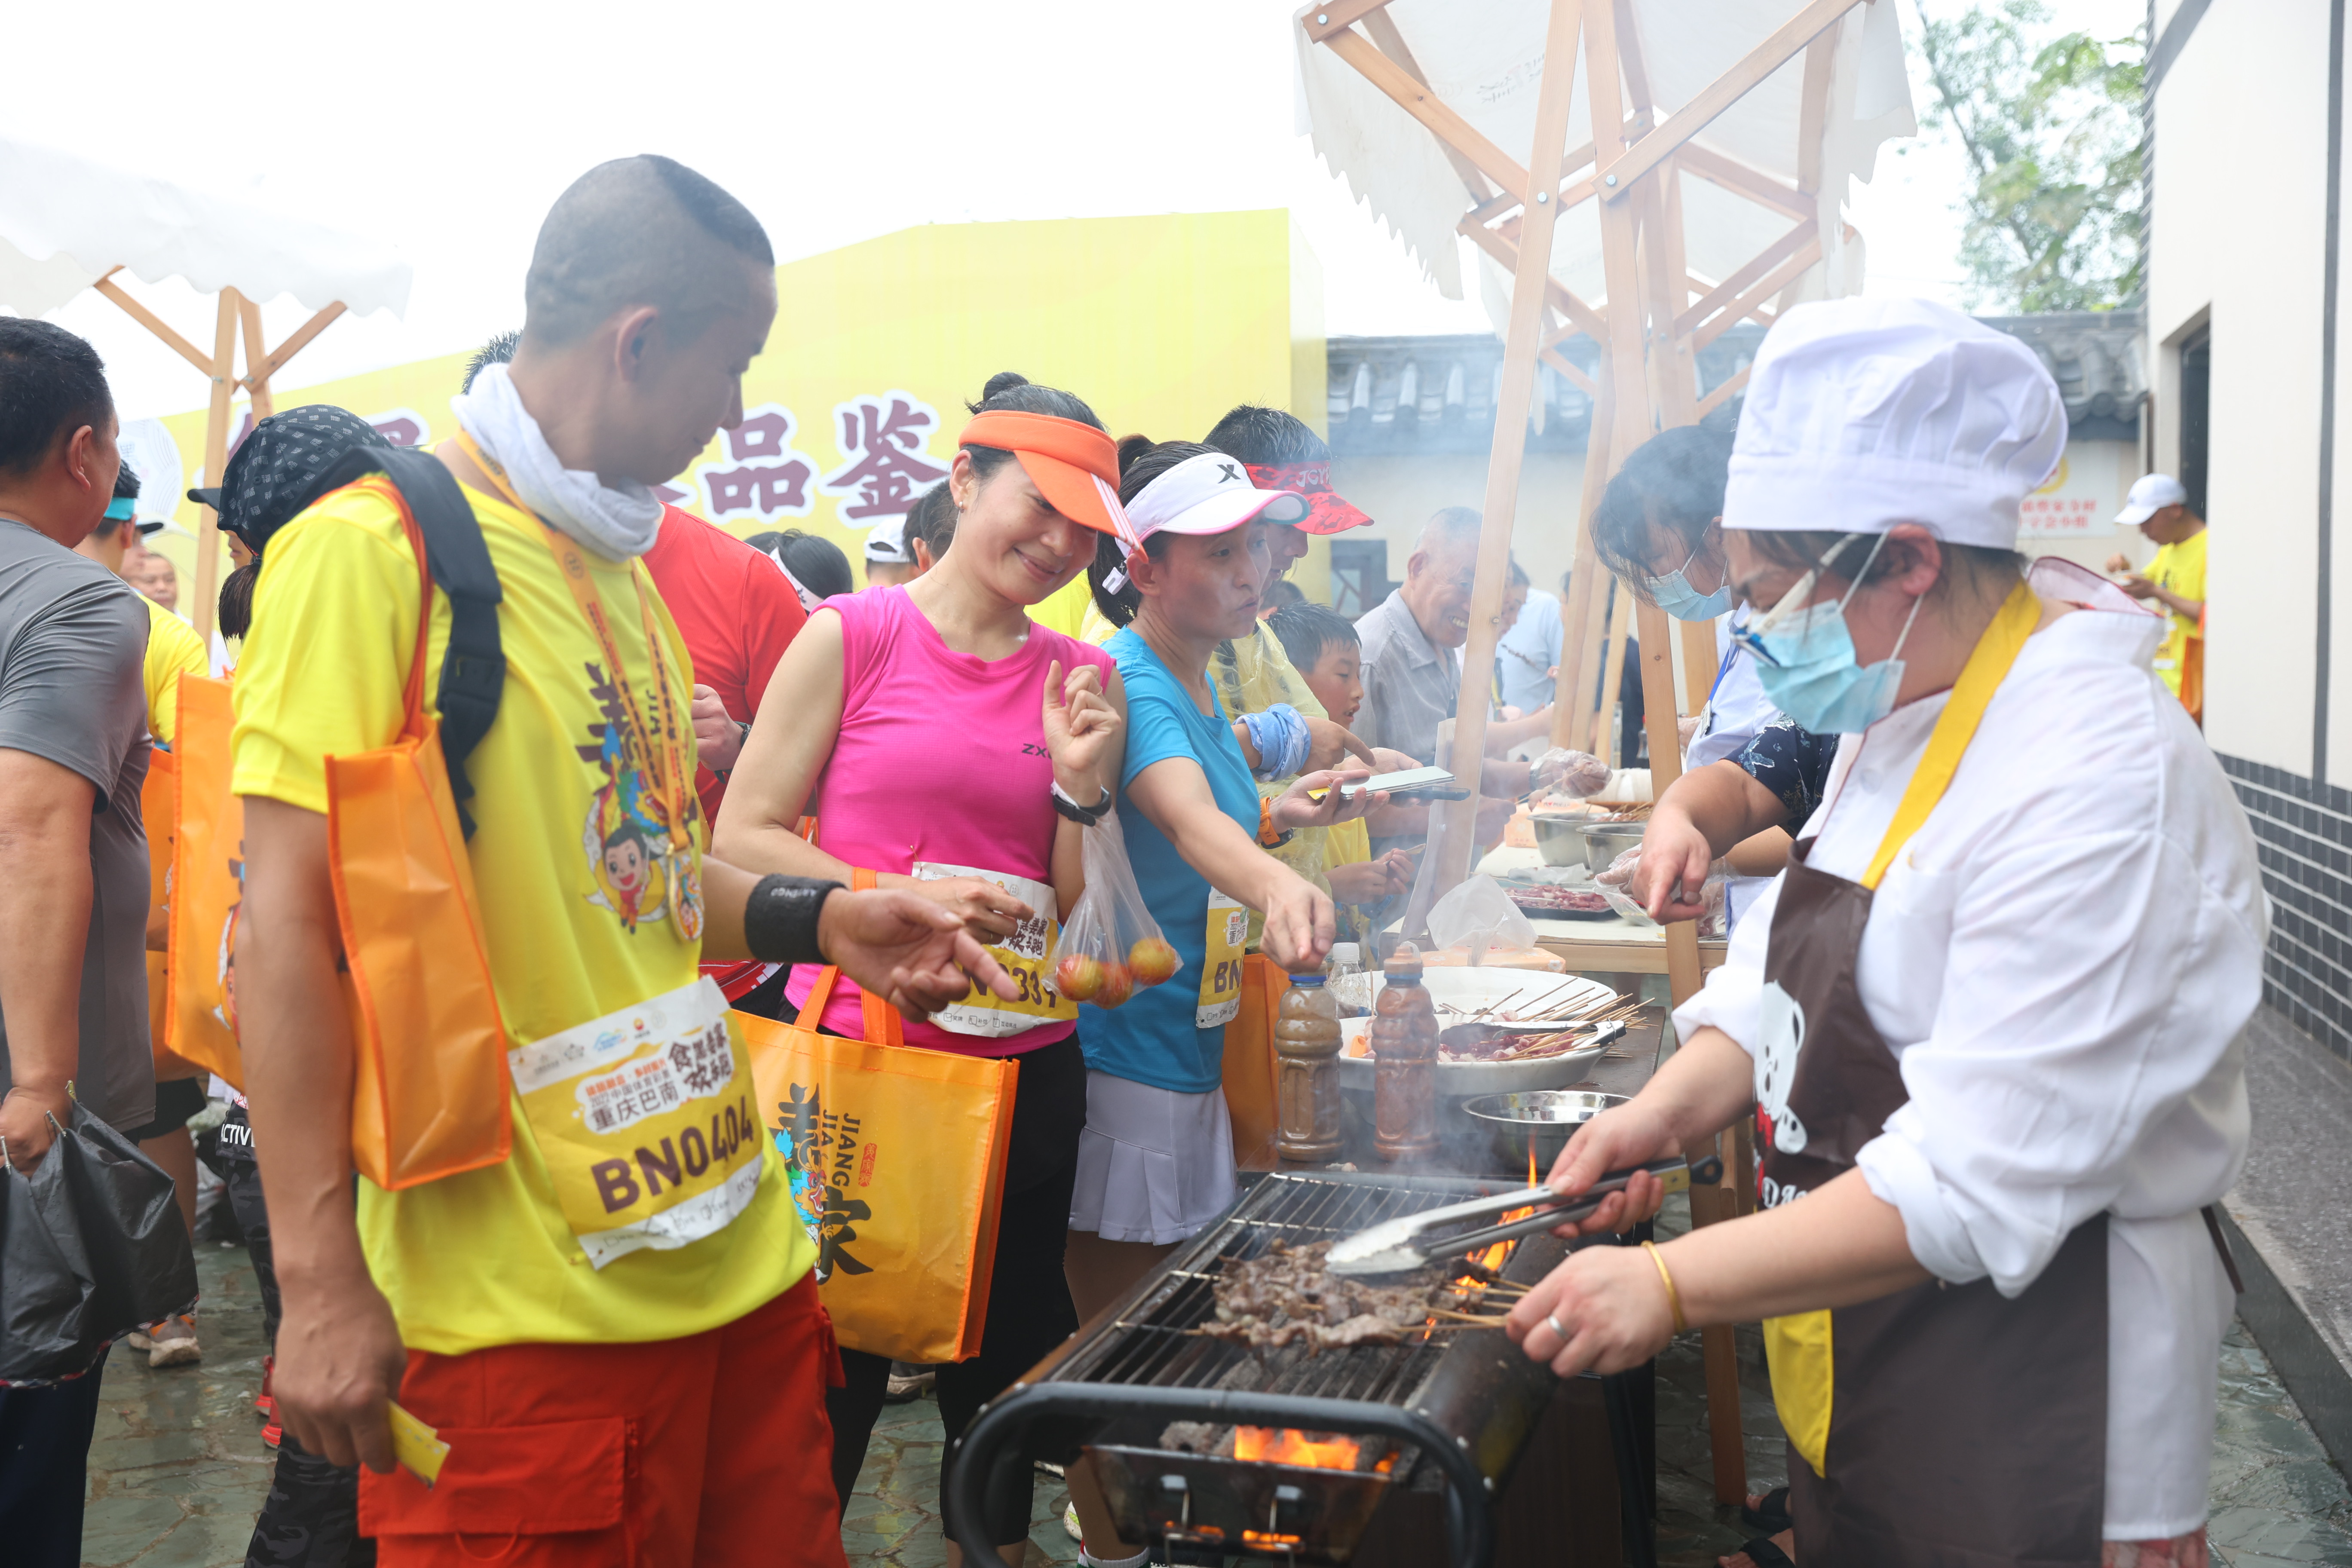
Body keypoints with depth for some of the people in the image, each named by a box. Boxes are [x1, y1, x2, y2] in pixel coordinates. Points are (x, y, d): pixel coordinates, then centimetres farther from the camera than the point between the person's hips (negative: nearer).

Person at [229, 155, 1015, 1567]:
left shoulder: (623, 571, 13)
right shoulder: (375, 550, -11)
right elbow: (291, 925, -14)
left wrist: (813, 921, 6)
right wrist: (321, 1281, -16)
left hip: (739, 1245, 8)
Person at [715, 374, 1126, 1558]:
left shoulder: (1081, 676, 8)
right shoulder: (854, 634, -4)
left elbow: (1079, 913, 11)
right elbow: (741, 838, -5)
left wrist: (1082, 785, -6)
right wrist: (901, 899, -16)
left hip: (1026, 1071, 4)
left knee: (1007, 1365, 16)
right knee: (829, 1380, 5)